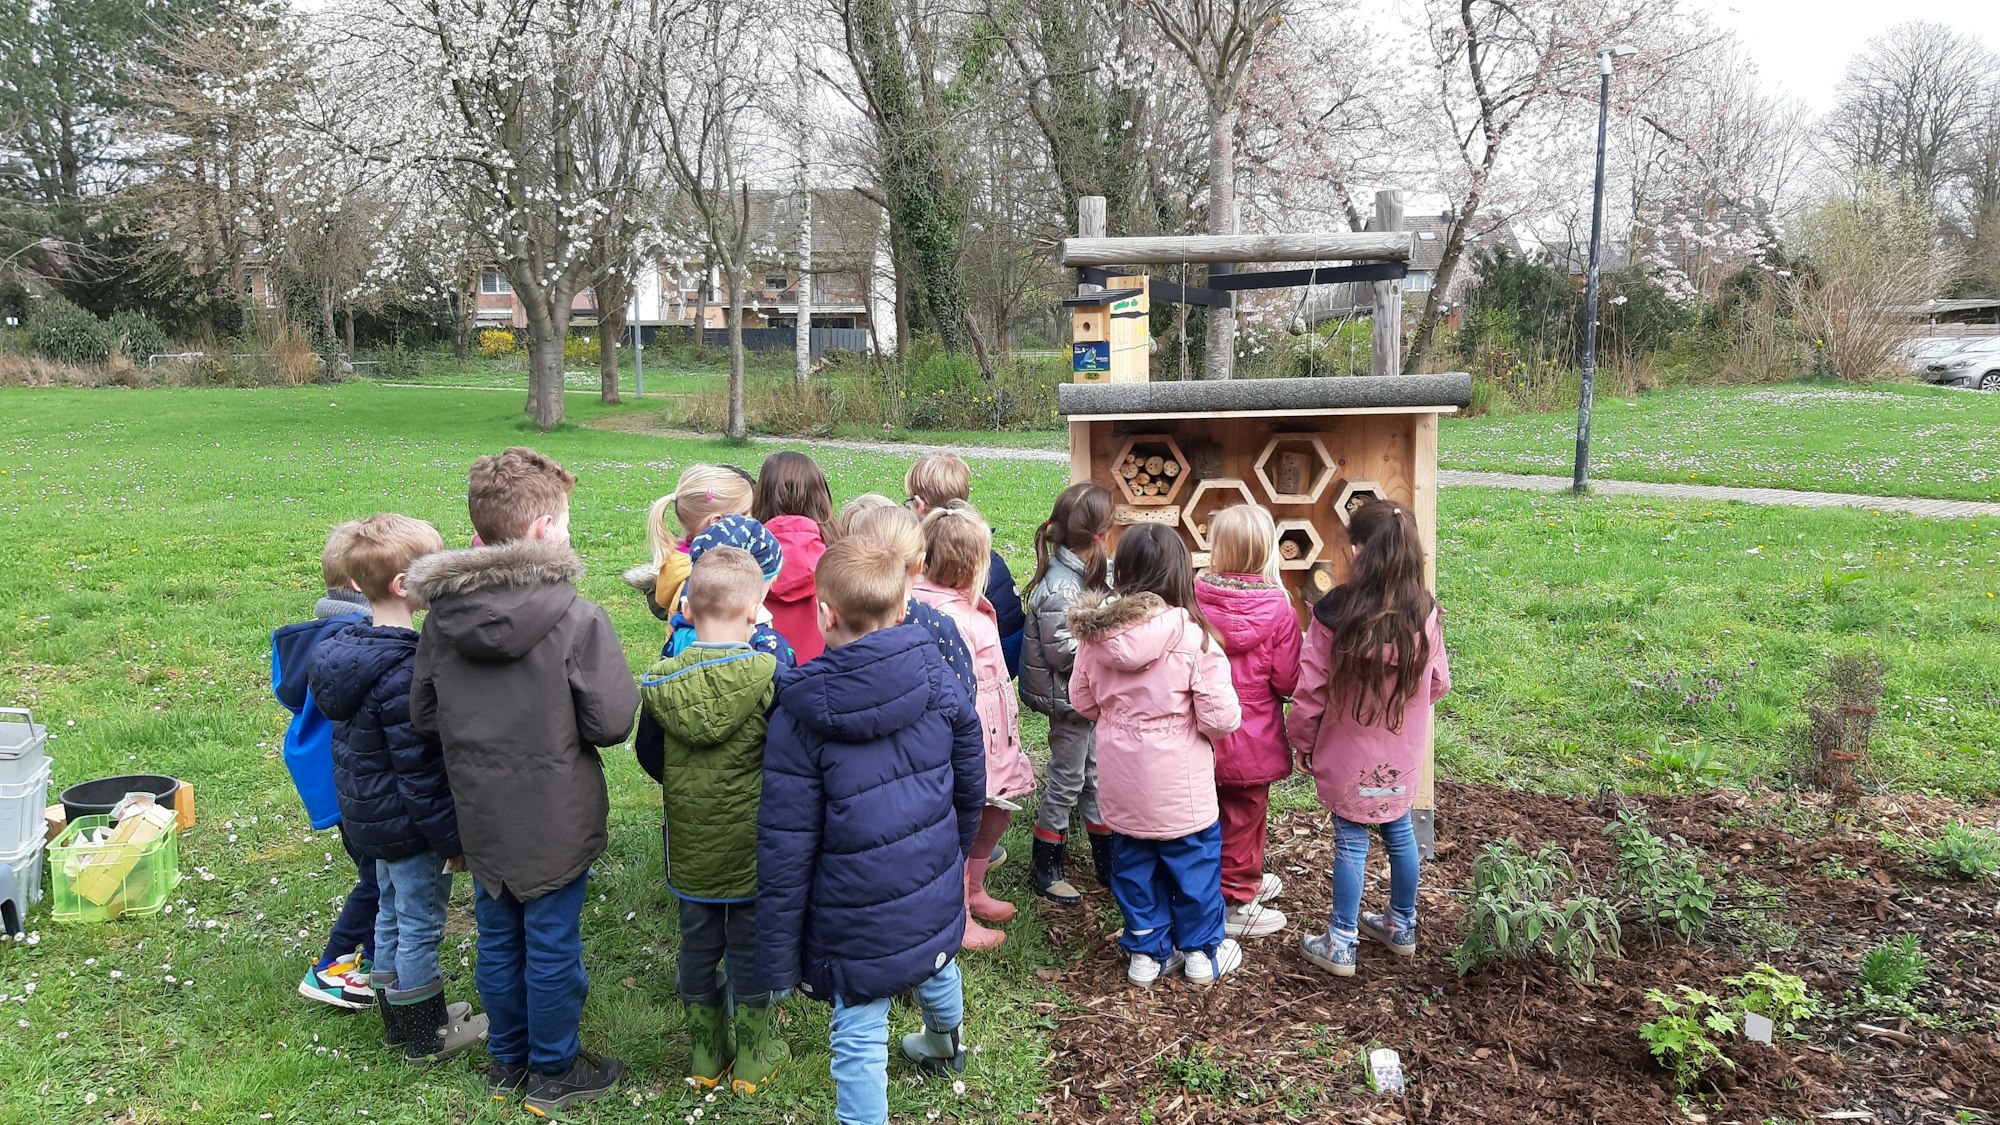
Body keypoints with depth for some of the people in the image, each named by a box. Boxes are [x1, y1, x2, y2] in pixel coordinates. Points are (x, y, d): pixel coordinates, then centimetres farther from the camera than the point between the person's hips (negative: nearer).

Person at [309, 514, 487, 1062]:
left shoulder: (349, 647, 1)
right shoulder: (404, 673, -29)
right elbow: (421, 774, -26)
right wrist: (452, 839, -16)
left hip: (369, 819, 9)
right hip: (409, 827, -9)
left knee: (392, 916, 22)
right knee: (421, 926, 7)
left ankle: (400, 1017, 39)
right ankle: (426, 1037, 24)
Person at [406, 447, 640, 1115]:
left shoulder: (442, 616, -6)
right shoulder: (577, 619, -21)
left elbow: (423, 714, 3)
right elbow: (611, 723, -19)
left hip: (480, 816, 5)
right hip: (555, 821, -5)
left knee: (498, 939, 20)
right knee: (552, 945, 11)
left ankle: (507, 1060, 38)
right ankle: (553, 1072, 28)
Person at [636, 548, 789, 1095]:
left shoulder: (660, 681, -9)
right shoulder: (770, 676, -20)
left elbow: (650, 758, 3)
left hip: (691, 849, 3)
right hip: (753, 848, -3)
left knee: (698, 951, 18)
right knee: (751, 953, 13)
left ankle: (705, 1056, 32)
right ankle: (752, 1059, 27)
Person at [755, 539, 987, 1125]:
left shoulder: (798, 719, -20)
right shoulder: (938, 682, -10)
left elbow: (785, 851, -16)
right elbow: (970, 789, 4)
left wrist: (779, 961, -5)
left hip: (859, 923, -6)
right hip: (935, 896, 6)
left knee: (860, 1042, 9)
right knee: (937, 970, 33)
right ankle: (947, 1044, 63)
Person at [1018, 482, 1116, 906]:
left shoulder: (1089, 571, 1)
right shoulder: (1059, 588, -28)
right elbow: (1064, 652, -26)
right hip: (1068, 698, -9)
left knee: (1096, 778, 18)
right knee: (1067, 781, 6)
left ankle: (1108, 865, 31)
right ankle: (1046, 870, 23)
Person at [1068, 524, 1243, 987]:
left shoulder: (1094, 634, -8)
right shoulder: (1192, 638, -21)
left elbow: (1082, 701, 5)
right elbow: (1221, 719, -19)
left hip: (1120, 781, 4)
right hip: (1178, 783, -4)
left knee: (1133, 861, 18)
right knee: (1194, 860, 16)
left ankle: (1147, 952, 31)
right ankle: (1203, 953, 31)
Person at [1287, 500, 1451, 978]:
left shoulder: (1334, 613, -22)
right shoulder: (1424, 614, -12)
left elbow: (1310, 690, -15)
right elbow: (1439, 684, 2)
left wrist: (1302, 742, 1)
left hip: (1350, 757, -3)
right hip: (1403, 757, 3)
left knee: (1350, 840, 8)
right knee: (1399, 831, 20)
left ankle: (1341, 944, 17)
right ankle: (1402, 927, 37)